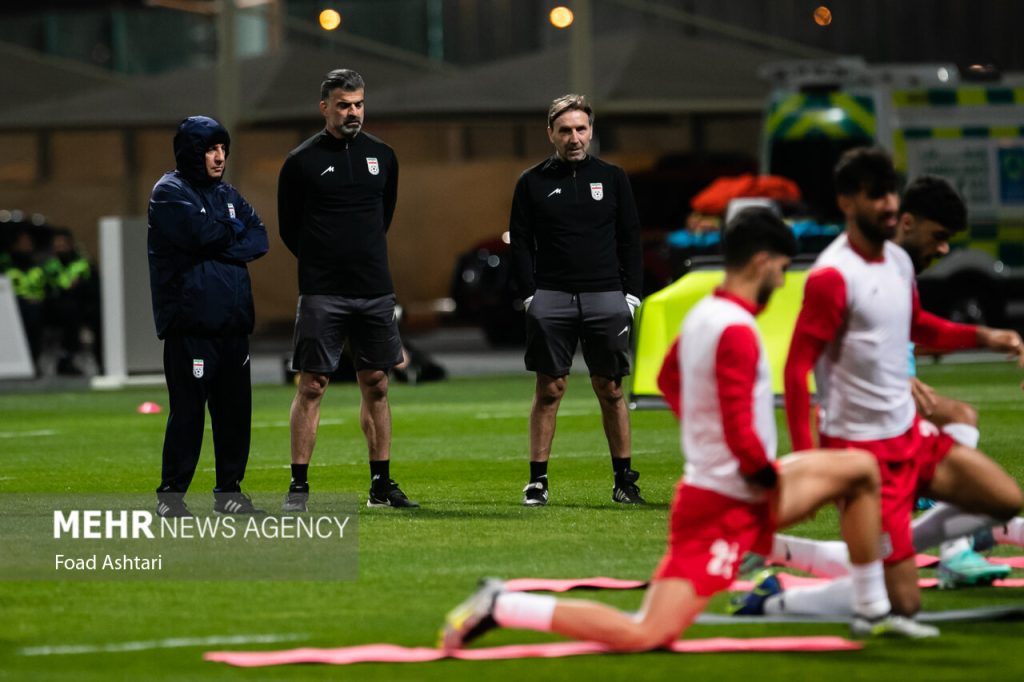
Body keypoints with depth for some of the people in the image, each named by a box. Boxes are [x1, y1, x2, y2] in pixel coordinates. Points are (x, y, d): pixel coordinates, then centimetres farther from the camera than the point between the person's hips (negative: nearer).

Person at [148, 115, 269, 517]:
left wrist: (222, 246, -10)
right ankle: (171, 495, 2)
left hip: (232, 323, 7)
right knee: (188, 411, -6)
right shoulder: (170, 193, -3)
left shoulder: (226, 194, 18)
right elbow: (204, 232, -18)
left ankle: (229, 491, 17)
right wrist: (236, 229, 1)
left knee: (235, 409, 8)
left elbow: (259, 241, 7)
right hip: (190, 323, -7)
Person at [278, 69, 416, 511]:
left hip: (375, 292, 4)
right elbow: (289, 228, 5)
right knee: (312, 386, -5)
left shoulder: (382, 156, 9)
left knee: (376, 386, 7)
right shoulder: (301, 161, -3)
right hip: (321, 293, -4)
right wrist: (322, 264, 6)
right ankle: (299, 486, -1)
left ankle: (381, 484, 13)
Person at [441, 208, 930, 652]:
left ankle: (872, 612, 22)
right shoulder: (737, 332, -22)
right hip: (724, 505, -10)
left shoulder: (702, 314, 8)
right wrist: (773, 479, -9)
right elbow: (741, 436, -26)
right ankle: (500, 607, -10)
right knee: (643, 634, -14)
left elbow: (668, 380, 28)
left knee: (860, 469, 18)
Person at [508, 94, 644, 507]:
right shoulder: (532, 183, 7)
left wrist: (632, 295, 2)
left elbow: (630, 240, 10)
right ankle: (538, 481, 3)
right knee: (549, 390, -1)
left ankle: (624, 480, 9)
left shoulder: (612, 178, 9)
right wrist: (530, 296, -4)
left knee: (610, 390, 3)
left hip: (606, 298, 1)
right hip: (551, 298, -1)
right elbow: (520, 243, 6)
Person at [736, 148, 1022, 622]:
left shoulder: (898, 261, 7)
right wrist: (805, 461, -24)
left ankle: (897, 544, 17)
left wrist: (984, 337, 13)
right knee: (903, 601, -9)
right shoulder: (833, 277, -18)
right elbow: (797, 370, -19)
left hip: (910, 436, 8)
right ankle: (772, 603, 6)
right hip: (862, 449, -8)